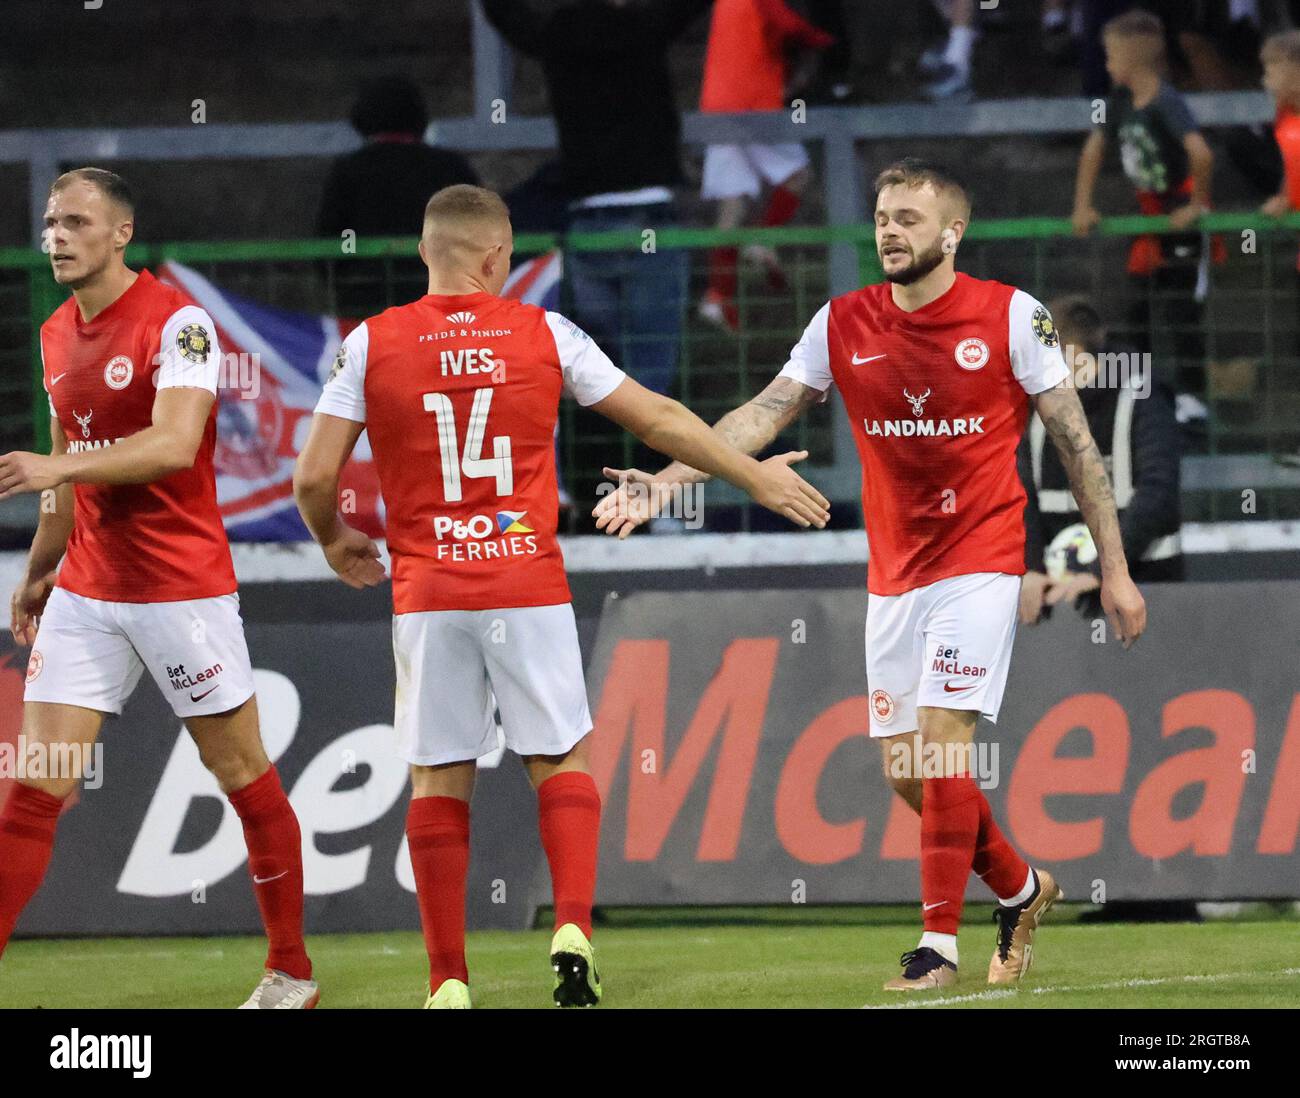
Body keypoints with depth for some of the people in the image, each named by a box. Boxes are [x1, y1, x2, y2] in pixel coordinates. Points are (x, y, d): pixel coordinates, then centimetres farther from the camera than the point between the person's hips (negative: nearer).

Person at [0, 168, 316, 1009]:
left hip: (181, 585, -6)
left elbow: (173, 444, -26)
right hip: (86, 589, 6)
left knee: (243, 775, 6)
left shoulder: (177, 323, -13)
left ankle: (292, 973, 18)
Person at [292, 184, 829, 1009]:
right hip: (529, 589, 0)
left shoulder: (372, 344, 1)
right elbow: (658, 420, 8)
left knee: (439, 779, 6)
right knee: (560, 759, 12)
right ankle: (573, 931, -8)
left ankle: (448, 980, 1)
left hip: (428, 594, 0)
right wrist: (756, 476, 20)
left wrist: (335, 541, 20)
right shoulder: (542, 334, 2)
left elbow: (314, 477, -1)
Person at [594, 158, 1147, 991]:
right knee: (906, 768, 5)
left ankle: (939, 945, -10)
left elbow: (1077, 443, -2)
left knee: (940, 747, -16)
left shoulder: (1012, 317, -7)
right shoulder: (843, 325, 3)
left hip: (980, 561, -5)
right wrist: (669, 477, -12)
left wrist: (1115, 569, -3)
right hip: (894, 571, 5)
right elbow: (763, 415, 1)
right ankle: (1020, 890, 29)